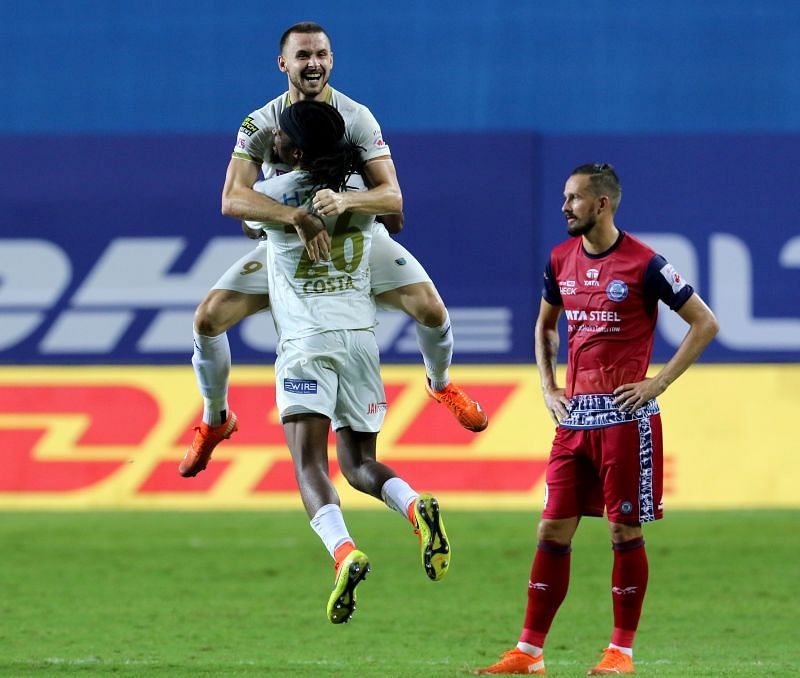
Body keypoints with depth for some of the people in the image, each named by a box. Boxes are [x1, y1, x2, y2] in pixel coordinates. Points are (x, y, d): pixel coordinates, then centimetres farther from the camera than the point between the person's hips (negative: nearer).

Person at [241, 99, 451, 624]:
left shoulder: (273, 194, -3)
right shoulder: (362, 190, 8)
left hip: (306, 343, -5)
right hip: (361, 336, 5)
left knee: (309, 462, -14)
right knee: (359, 461, 15)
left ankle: (344, 552, -39)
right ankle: (417, 507, -15)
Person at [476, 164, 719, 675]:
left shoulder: (643, 263, -9)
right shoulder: (561, 260, 9)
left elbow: (705, 323, -5)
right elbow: (545, 326, 26)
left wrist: (658, 383, -9)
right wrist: (548, 387, 13)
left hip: (627, 416, -6)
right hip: (575, 416, 6)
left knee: (625, 532, -1)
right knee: (553, 531, 3)